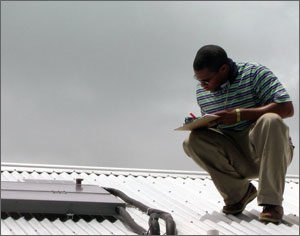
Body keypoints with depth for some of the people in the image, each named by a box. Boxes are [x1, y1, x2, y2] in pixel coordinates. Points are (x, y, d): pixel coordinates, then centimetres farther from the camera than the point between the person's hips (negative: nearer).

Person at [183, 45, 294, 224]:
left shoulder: (255, 73, -11)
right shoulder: (202, 91, 5)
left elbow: (287, 108, -21)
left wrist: (238, 115, -25)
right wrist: (202, 125, -11)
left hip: (270, 150, -4)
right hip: (238, 160, 4)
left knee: (270, 120, -35)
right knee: (192, 141, -17)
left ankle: (272, 202, -30)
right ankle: (240, 192, -5)